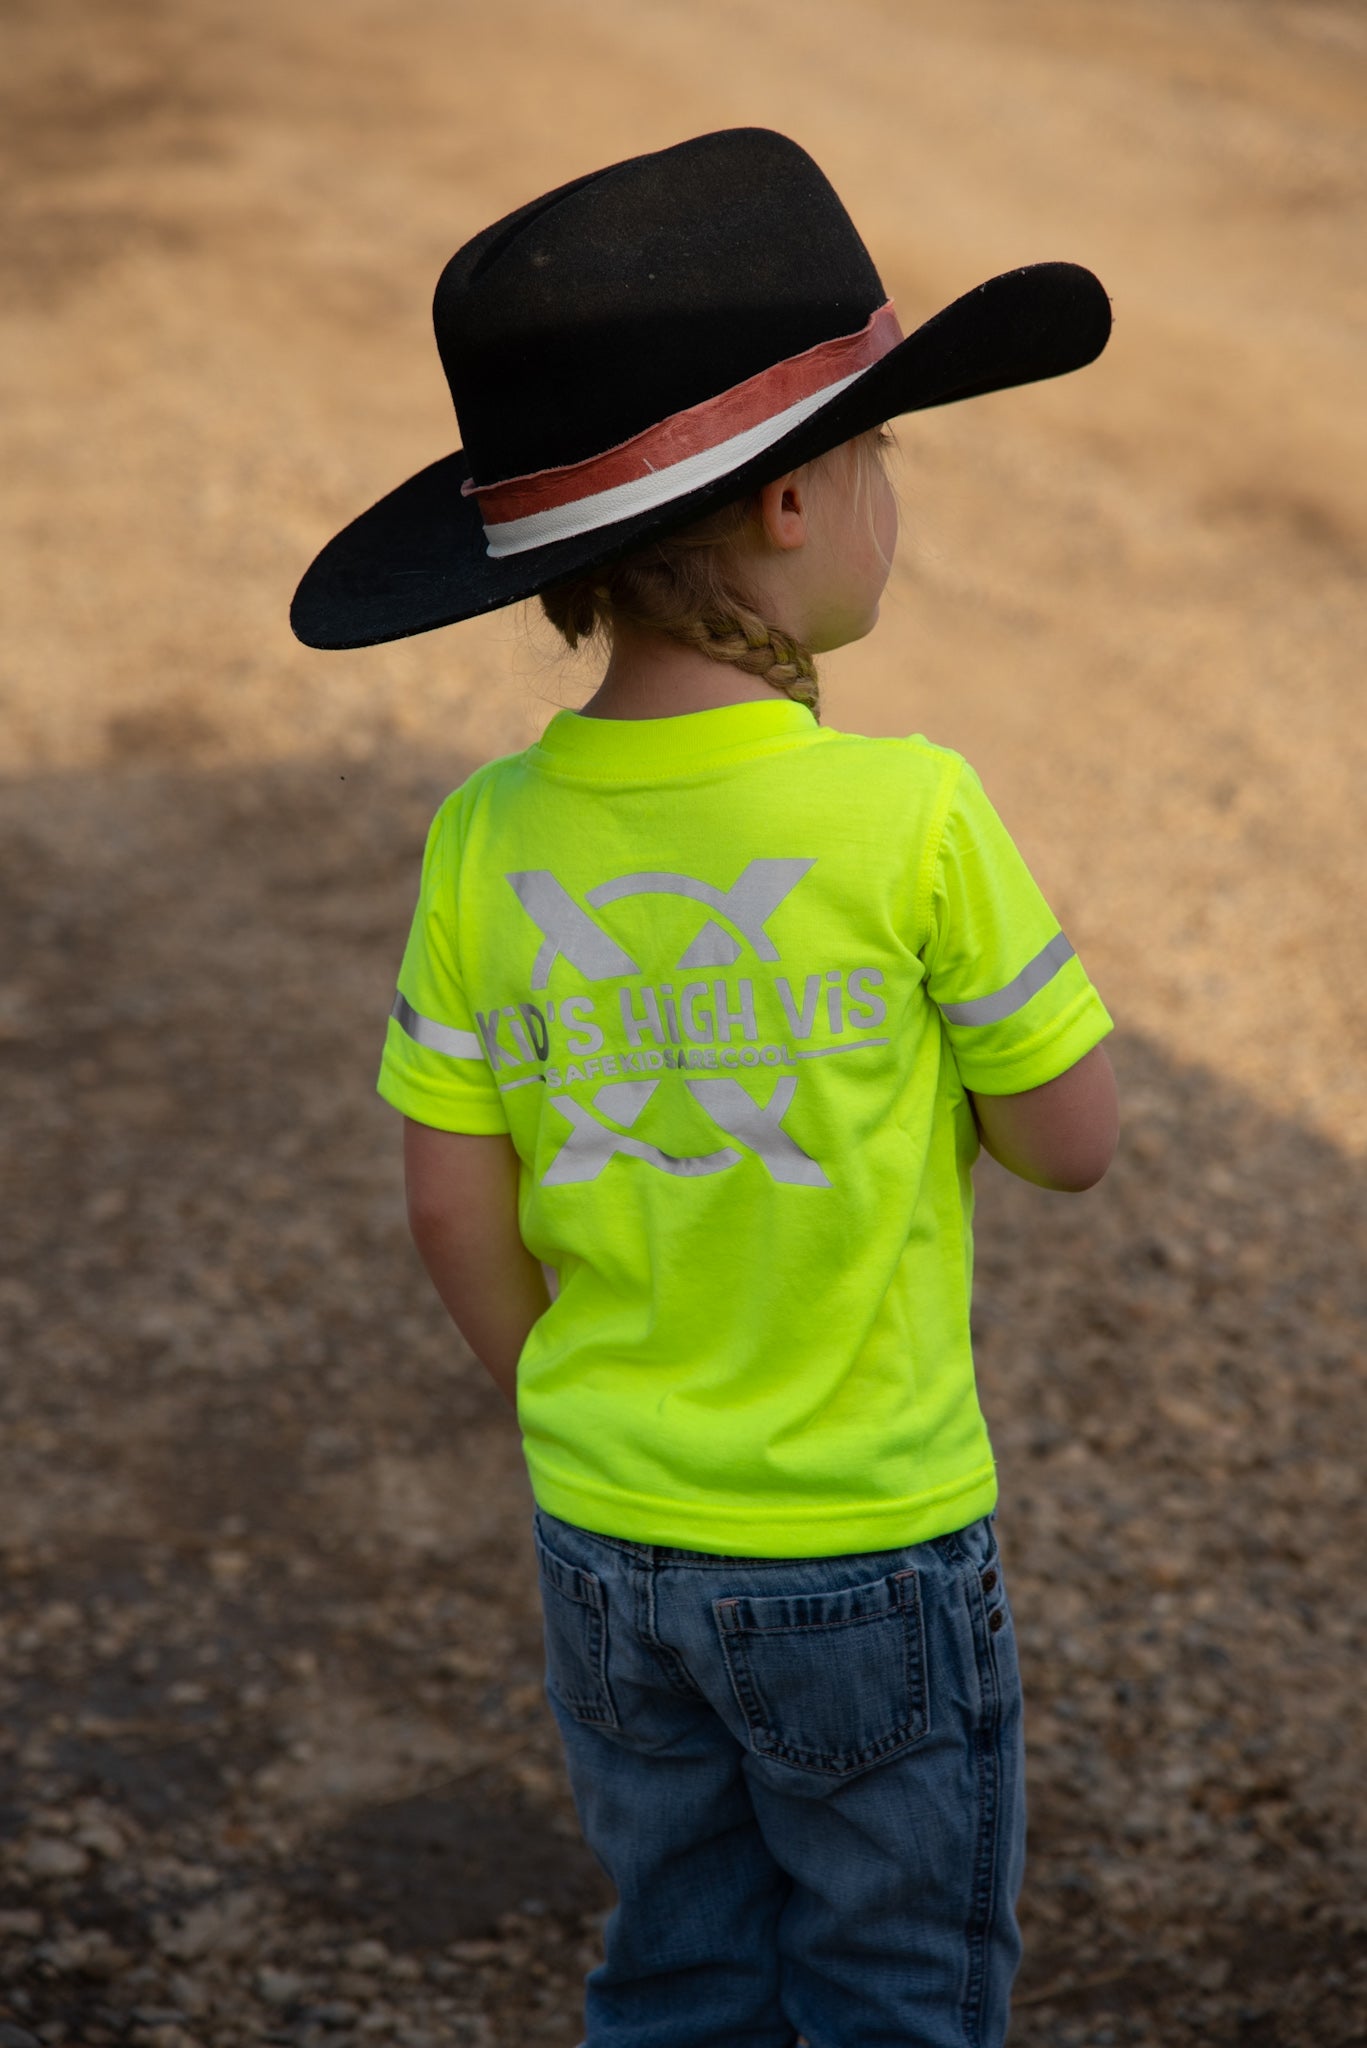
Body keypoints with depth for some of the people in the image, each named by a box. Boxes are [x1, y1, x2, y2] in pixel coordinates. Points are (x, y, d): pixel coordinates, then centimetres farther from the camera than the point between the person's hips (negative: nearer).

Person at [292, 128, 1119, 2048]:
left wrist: (585, 1423, 13)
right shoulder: (914, 821, -20)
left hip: (604, 1536, 4)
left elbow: (457, 1212, -2)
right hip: (872, 1553, -4)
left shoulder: (488, 843, -8)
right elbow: (1072, 1139, -11)